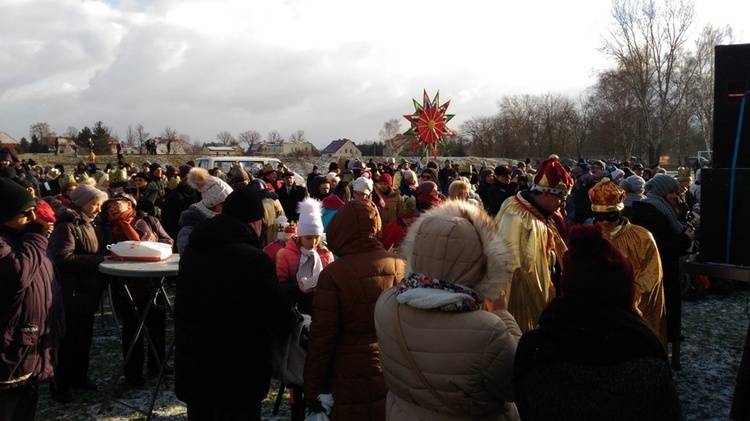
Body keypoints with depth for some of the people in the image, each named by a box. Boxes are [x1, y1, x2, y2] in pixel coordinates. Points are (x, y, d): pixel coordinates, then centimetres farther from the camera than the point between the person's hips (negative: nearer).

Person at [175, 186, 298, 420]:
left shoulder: (192, 250, 5)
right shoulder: (251, 259, -23)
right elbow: (283, 321, -20)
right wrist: (291, 312, 2)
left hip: (192, 369, 8)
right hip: (236, 378, -7)